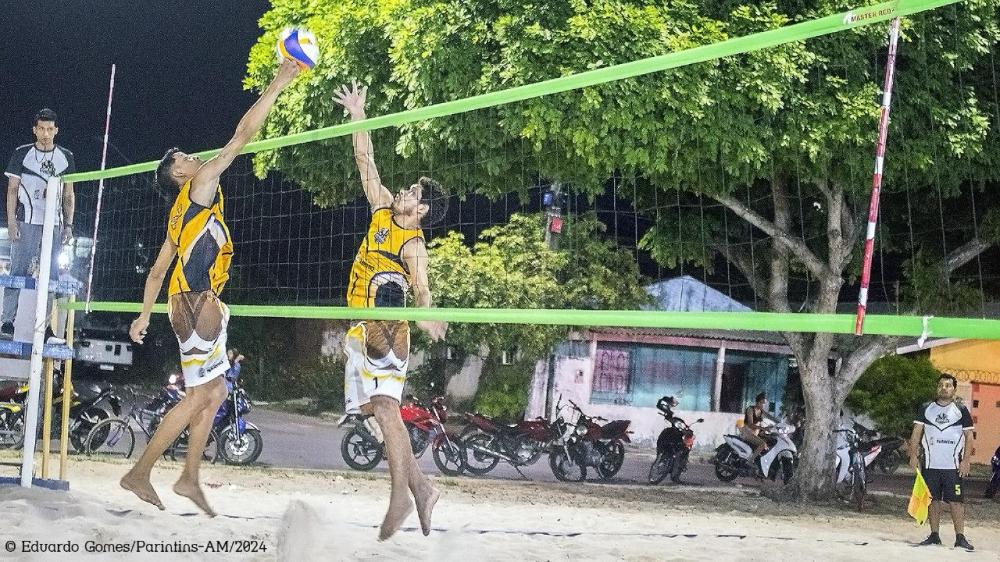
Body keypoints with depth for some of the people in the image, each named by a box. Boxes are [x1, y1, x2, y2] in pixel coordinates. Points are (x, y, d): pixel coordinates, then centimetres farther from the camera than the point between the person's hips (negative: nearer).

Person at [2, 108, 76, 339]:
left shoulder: (66, 157, 12)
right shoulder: (22, 154, 5)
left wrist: (68, 225, 6)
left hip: (54, 224, 3)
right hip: (26, 223, -3)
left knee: (50, 275, 1)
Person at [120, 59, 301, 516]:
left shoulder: (179, 215, 22)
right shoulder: (200, 185, -2)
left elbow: (157, 270, 22)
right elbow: (243, 135, -7)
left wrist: (145, 315, 24)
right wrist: (278, 84, -5)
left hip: (189, 303, 10)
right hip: (197, 303, -10)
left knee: (214, 392, 11)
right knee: (201, 395, -9)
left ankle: (189, 478, 12)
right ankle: (139, 474, -7)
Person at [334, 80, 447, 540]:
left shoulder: (413, 243, -7)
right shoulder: (383, 211, 12)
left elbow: (421, 287, -17)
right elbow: (365, 163, 15)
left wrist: (426, 314, -37)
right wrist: (358, 117, 12)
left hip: (385, 326, -8)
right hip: (361, 328, 8)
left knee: (384, 404, -21)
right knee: (373, 407, 6)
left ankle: (401, 492, -28)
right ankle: (421, 488, 7)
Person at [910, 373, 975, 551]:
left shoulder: (961, 410, 4)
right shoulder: (925, 408, 8)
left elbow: (969, 435, 4)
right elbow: (916, 433, 7)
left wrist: (966, 460, -5)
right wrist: (913, 456, -3)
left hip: (953, 466, -2)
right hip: (930, 464, 2)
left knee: (956, 500, -6)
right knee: (932, 500, 5)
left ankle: (960, 537, -5)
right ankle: (934, 535, 13)